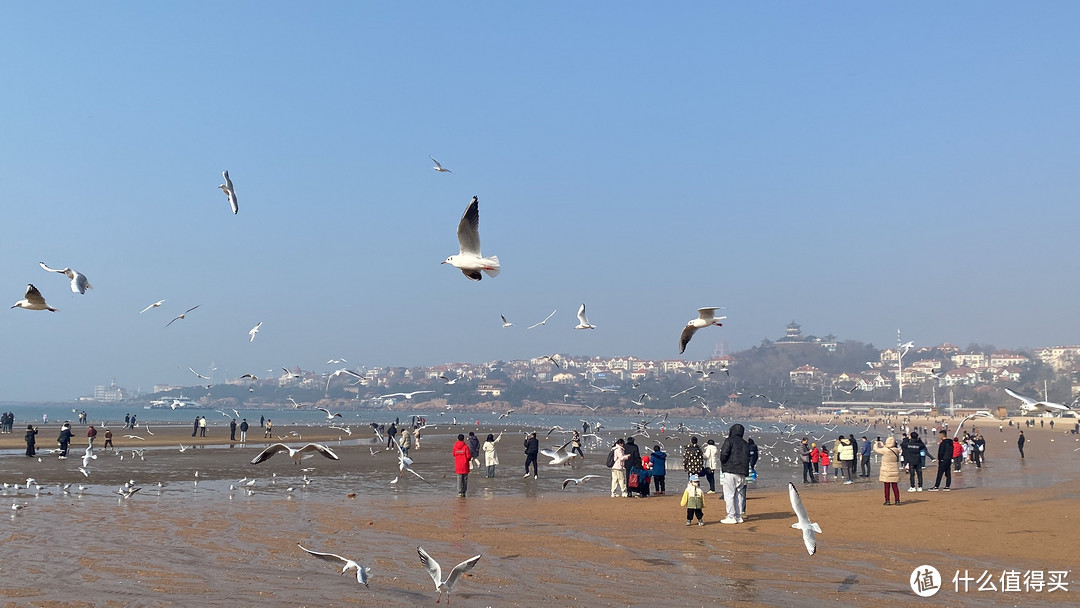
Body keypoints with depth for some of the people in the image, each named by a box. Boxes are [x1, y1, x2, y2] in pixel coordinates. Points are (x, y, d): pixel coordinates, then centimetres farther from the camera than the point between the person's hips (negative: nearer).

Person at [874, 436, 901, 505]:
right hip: (894, 471, 4)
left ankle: (887, 501, 7)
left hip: (886, 472, -4)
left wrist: (876, 444, 21)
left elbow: (876, 449, -2)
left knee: (887, 486, 3)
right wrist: (882, 444, 30)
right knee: (895, 486, 11)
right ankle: (897, 500, 14)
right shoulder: (896, 451, -3)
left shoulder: (885, 450, -18)